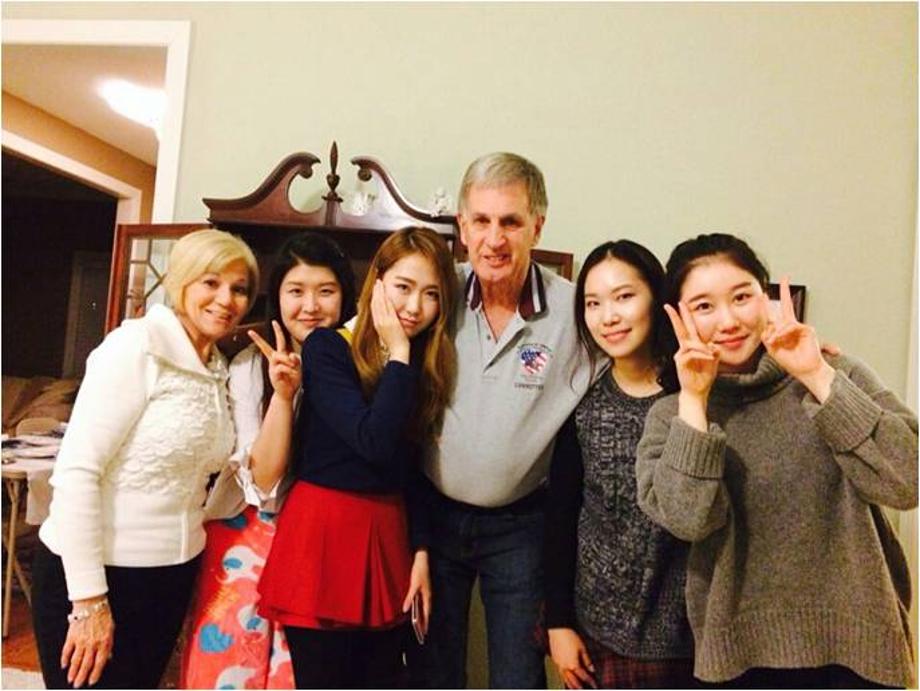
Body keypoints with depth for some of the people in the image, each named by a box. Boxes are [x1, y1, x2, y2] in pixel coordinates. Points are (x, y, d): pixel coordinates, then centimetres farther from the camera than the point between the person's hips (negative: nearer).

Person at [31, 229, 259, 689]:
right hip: (93, 572, -7)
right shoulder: (138, 346, -15)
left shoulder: (220, 371, 5)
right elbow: (75, 471, -19)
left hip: (171, 576, 7)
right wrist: (89, 599, -19)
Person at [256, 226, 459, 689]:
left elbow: (413, 471, 10)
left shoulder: (427, 366, 6)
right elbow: (374, 443, -22)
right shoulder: (326, 347, -9)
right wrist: (398, 357, -15)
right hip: (323, 532, -5)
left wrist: (420, 550, 3)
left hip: (386, 534, 5)